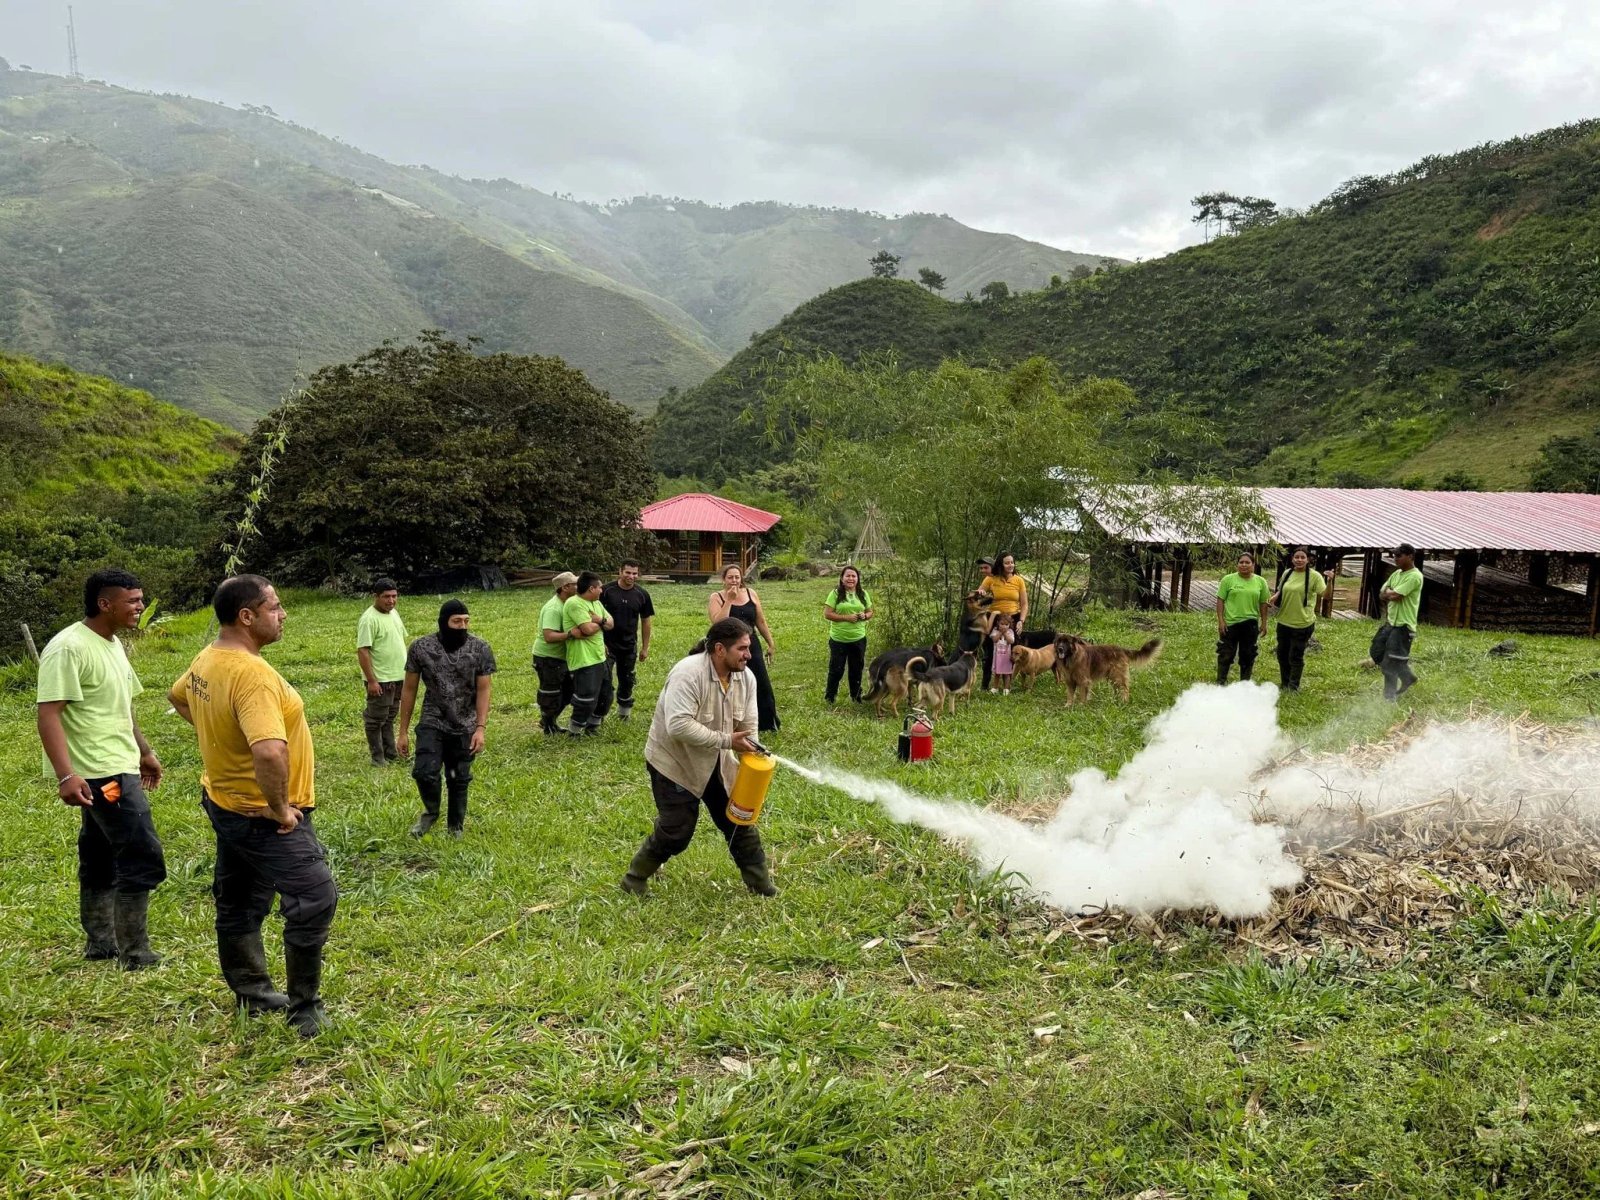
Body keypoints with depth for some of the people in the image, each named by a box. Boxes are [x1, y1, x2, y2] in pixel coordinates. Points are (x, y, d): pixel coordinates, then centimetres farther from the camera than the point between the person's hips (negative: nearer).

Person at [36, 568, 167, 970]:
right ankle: (135, 954, 1)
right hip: (103, 775, -10)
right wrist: (66, 775, -29)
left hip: (116, 769, 10)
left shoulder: (112, 645, 12)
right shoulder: (69, 648, -18)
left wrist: (144, 752, 27)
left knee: (101, 860, 17)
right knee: (143, 861, -8)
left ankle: (100, 943, 28)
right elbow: (48, 714, -22)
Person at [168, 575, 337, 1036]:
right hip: (264, 817, -10)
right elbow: (270, 752, -43)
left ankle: (252, 993, 38)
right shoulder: (252, 674, -30)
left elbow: (178, 696, 25)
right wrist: (280, 808, -27)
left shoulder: (206, 660, 1)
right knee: (315, 900, -3)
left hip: (225, 804, 10)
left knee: (237, 904, 20)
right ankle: (305, 1011, 7)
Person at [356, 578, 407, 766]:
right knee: (377, 719, 3)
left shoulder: (394, 614, 9)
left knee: (389, 718, 18)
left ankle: (391, 754, 26)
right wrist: (371, 680, -23)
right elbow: (362, 651, -21)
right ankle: (378, 758, 11)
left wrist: (406, 670, 18)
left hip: (398, 677, 8)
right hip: (380, 680, -8)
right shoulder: (369, 619, -18)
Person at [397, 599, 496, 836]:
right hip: (432, 724, 0)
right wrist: (403, 732, 1)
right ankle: (431, 812, 15)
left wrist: (480, 728, -13)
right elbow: (409, 690, 0)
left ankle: (455, 829, 29)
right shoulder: (420, 648, -7)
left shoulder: (480, 649, -8)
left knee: (459, 780, 8)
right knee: (425, 772, -15)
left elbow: (483, 690, -5)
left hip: (465, 728, 0)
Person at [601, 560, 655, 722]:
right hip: (607, 644, -3)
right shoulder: (607, 591, -10)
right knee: (604, 680, -5)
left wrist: (645, 647, 6)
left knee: (626, 680, 15)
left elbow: (646, 621, 6)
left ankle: (624, 710, 32)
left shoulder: (642, 595, -2)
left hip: (629, 646, 3)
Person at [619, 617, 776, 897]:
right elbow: (679, 726, -39)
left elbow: (748, 726, -1)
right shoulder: (688, 674, -31)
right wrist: (726, 741, -36)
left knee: (739, 821, 8)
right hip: (673, 762, -7)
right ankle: (635, 878, 19)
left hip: (716, 764, 7)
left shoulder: (745, 677, -8)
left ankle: (760, 883, 23)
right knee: (676, 832, -4)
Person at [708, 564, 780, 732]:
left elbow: (761, 621, 11)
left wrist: (771, 644, 12)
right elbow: (718, 623, -21)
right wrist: (729, 600, -19)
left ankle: (766, 723, 20)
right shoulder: (716, 597, -5)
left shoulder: (751, 593, 5)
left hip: (752, 646, 3)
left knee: (762, 685, 6)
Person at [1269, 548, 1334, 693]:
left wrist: (1329, 581, -36)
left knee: (1296, 656, 3)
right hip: (1284, 621, 5)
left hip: (1302, 624, -5)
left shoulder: (1314, 576, -12)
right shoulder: (1287, 573, 3)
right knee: (1282, 654, 17)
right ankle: (1285, 684, 34)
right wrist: (1275, 597, -3)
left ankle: (1293, 687, 19)